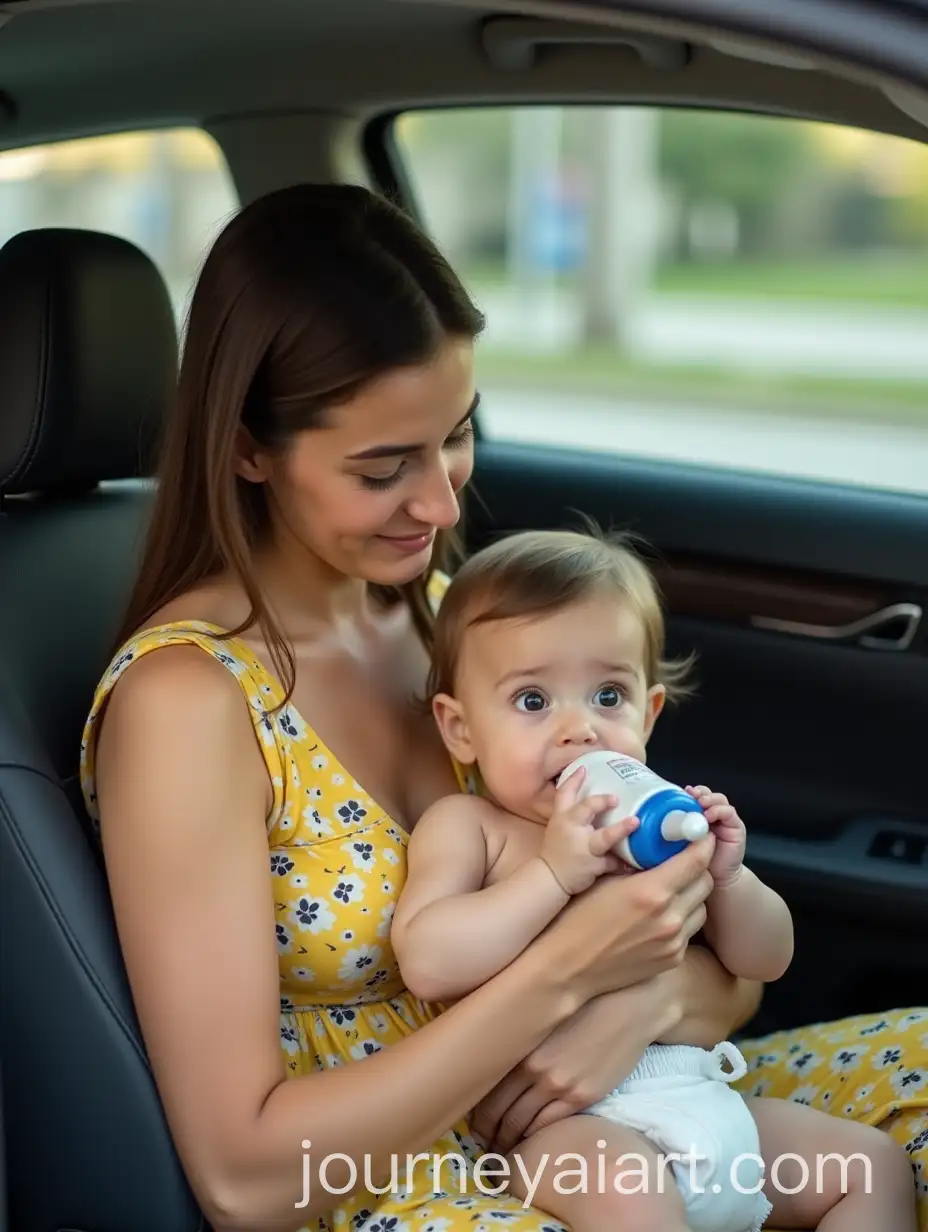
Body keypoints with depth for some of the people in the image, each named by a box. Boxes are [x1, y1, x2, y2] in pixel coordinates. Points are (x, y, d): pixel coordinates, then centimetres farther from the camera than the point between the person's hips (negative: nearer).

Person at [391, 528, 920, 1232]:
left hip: (704, 1095, 7)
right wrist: (554, 872, -22)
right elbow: (427, 962, -19)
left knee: (875, 1161, 8)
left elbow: (766, 960, 15)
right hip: (562, 1122, -7)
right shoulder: (465, 827, 0)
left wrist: (726, 875, -6)